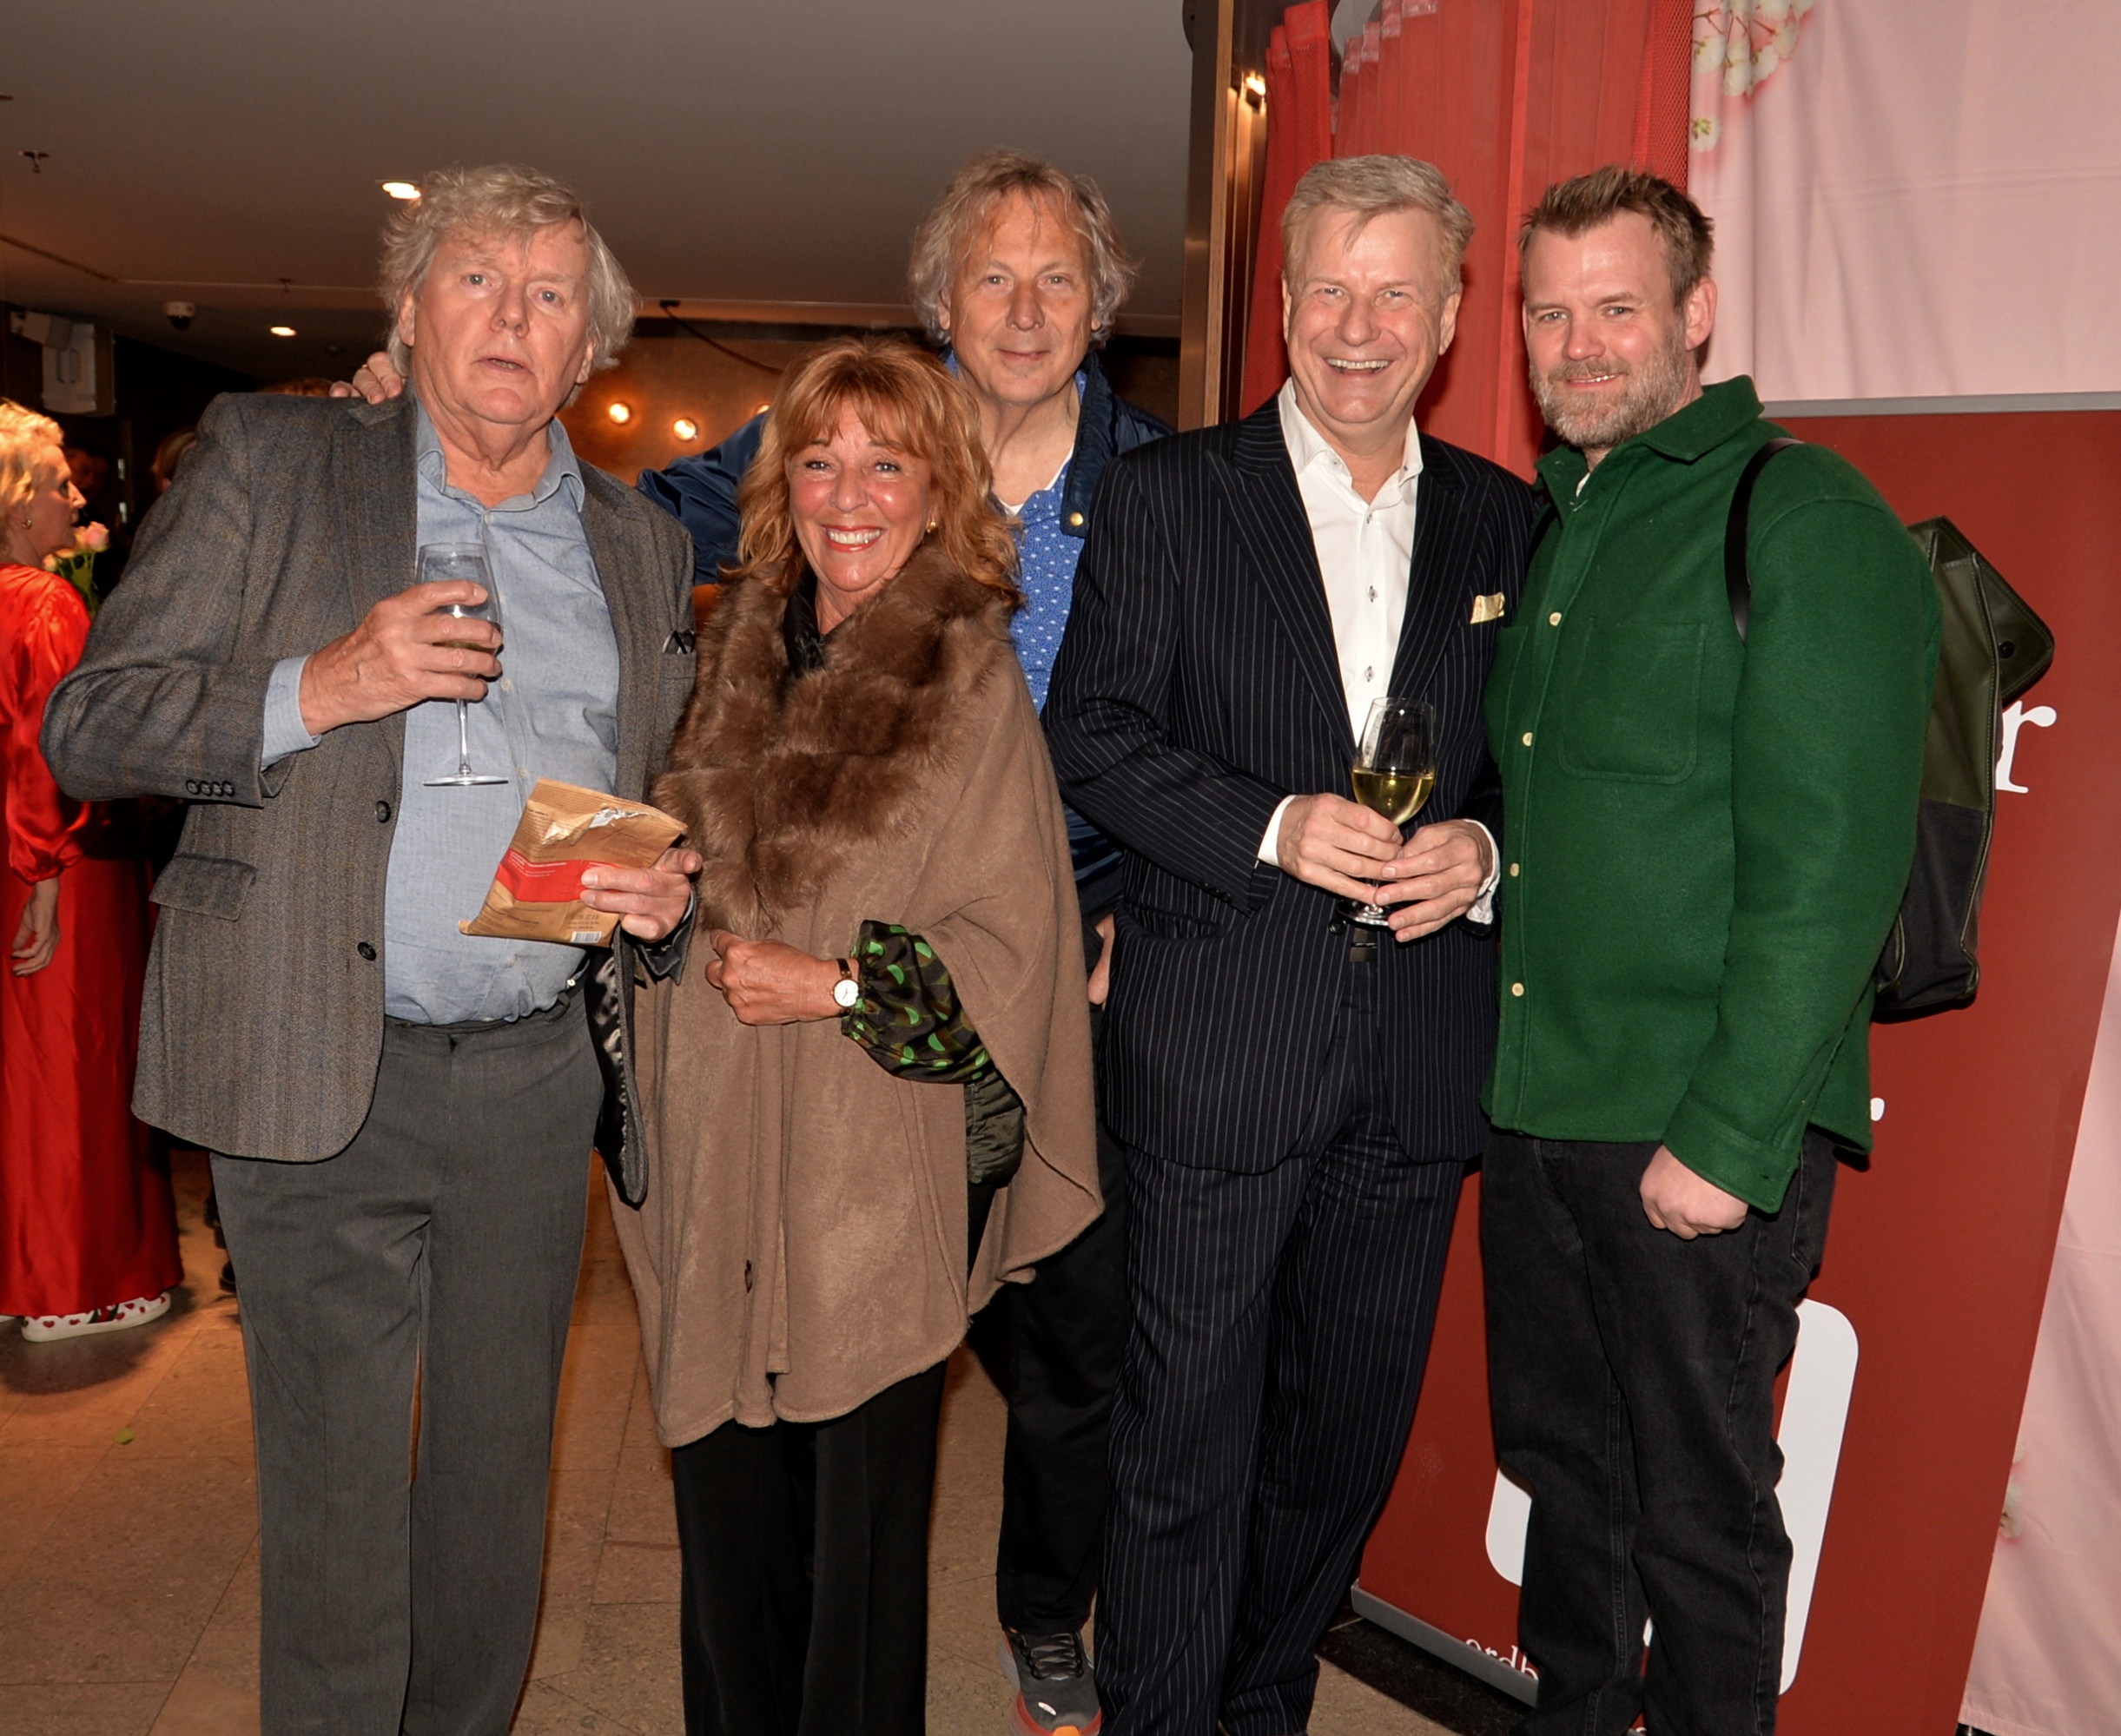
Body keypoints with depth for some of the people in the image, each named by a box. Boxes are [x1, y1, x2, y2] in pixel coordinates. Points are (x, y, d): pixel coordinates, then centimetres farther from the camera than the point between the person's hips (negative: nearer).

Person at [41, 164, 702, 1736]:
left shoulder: (644, 547, 12)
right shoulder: (266, 461, 3)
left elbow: (670, 800, 20)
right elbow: (88, 726, -2)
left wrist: (665, 885, -3)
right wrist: (316, 688, -18)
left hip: (540, 1073, 3)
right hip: (324, 1068, -3)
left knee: (499, 1480, 16)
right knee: (335, 1505, 7)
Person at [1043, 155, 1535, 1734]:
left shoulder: (1505, 519, 10)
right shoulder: (1167, 495, 1)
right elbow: (1091, 733, -5)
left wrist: (1484, 849, -8)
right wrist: (1274, 825, -18)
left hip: (1421, 1060, 4)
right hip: (1220, 1054, -3)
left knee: (1350, 1430, 18)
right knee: (1188, 1438, 5)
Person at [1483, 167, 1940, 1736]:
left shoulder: (1806, 520, -11)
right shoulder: (1547, 527, 13)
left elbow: (1829, 868, -17)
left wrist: (1728, 1141, -18)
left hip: (1705, 1137, -7)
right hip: (1535, 1107, 7)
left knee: (1698, 1514, 9)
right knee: (1561, 1462, 20)